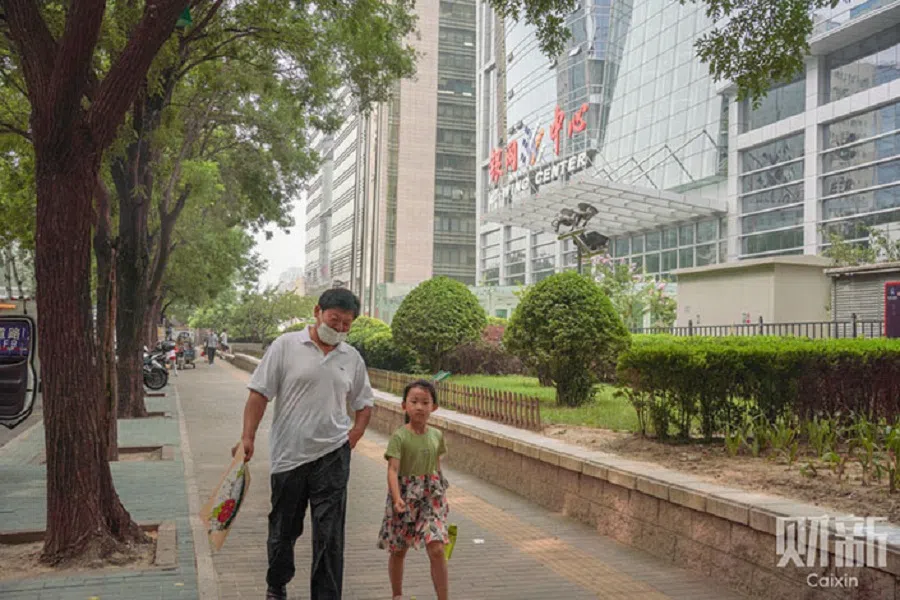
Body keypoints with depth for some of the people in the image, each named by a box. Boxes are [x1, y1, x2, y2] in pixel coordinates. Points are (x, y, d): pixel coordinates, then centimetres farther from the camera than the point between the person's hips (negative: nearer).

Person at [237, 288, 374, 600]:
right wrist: (248, 437, -11)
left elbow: (365, 402, 18)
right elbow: (260, 394, -4)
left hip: (332, 456, 1)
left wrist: (354, 434, 3)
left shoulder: (352, 358, 7)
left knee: (329, 534, -2)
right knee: (283, 528, 15)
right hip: (288, 454, -1)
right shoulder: (286, 346, -3)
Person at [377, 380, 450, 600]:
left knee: (437, 549, -10)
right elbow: (393, 470, -21)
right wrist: (397, 498, -35)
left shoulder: (436, 435, 2)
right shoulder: (399, 437, -13)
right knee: (398, 551, 14)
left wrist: (442, 496, 17)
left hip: (431, 498, 2)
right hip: (404, 496, -2)